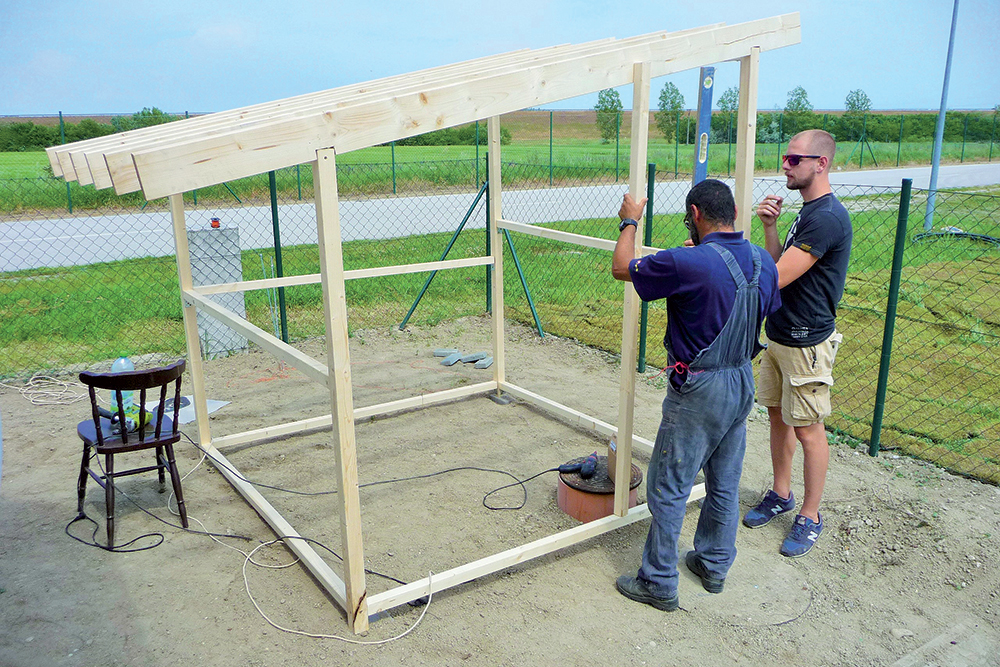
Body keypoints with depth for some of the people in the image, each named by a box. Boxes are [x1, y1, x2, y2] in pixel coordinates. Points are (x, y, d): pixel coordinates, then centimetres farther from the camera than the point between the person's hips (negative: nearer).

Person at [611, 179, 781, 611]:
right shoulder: (763, 263, -1)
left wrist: (629, 222, 7)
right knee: (725, 483, 20)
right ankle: (714, 564, 36)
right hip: (743, 382, 8)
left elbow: (621, 268, -13)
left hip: (699, 390, -8)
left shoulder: (689, 264, -24)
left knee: (669, 489, 5)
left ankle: (658, 583, 16)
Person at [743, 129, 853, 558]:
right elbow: (778, 267, 9)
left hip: (807, 342, -9)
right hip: (780, 336, 9)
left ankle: (810, 516, 16)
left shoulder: (827, 217, -21)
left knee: (808, 429, 2)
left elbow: (776, 277, -25)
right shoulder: (807, 212, 12)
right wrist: (770, 227, -5)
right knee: (778, 415, 17)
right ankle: (780, 494, 33)